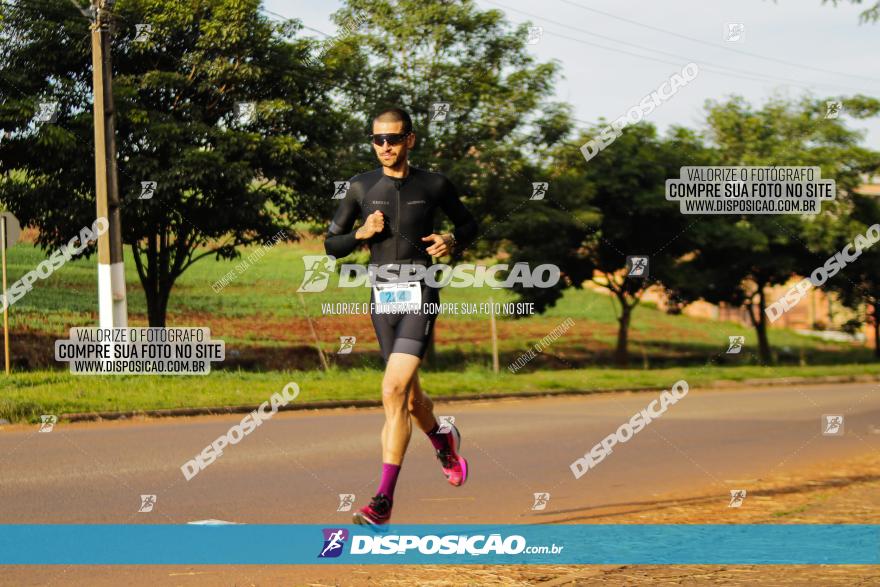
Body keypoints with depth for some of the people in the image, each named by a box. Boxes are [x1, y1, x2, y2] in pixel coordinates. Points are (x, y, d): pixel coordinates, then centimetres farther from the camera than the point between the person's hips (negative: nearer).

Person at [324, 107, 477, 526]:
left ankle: (384, 500, -21)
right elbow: (331, 245, 11)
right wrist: (362, 233, -8)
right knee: (408, 396, 14)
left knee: (394, 390, -19)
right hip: (382, 297, 4)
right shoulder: (361, 187, 6)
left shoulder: (433, 186, 2)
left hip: (419, 295, -4)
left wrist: (452, 242, -4)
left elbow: (468, 224, 17)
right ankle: (443, 439, 50)